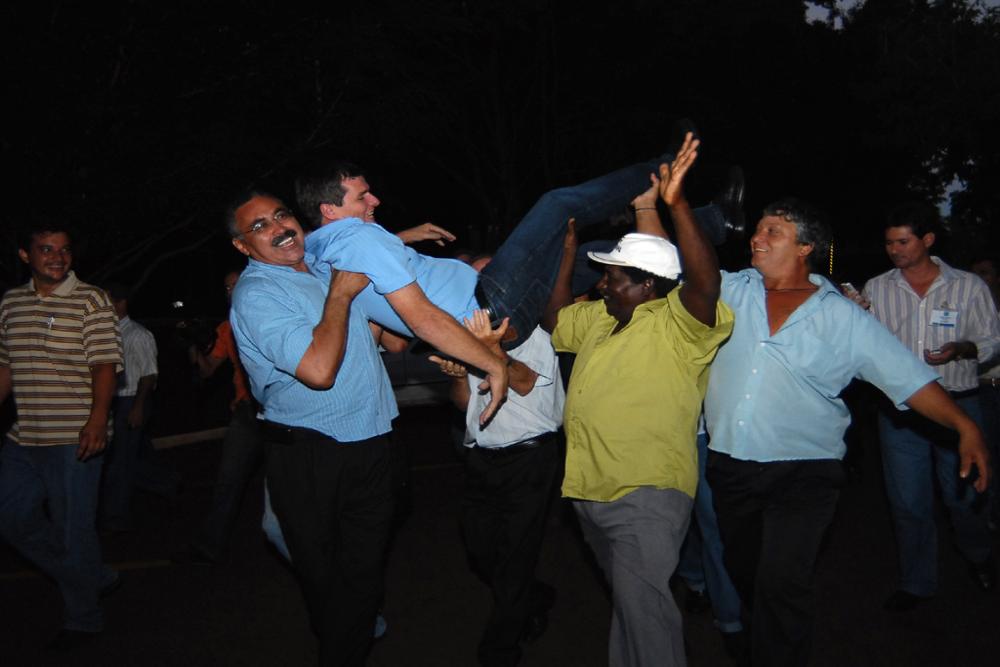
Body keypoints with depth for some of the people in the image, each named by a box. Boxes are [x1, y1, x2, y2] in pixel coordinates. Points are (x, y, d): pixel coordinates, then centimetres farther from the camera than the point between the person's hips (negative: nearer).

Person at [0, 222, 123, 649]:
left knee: (73, 528, 0)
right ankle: (94, 579, 28)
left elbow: (105, 365, -11)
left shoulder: (91, 301, -4)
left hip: (75, 438, -6)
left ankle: (83, 618, 18)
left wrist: (97, 420, -22)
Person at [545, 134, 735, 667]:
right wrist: (567, 253, 18)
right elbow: (557, 318, 27)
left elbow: (706, 283, -31)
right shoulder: (601, 317, 12)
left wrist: (676, 204, -41)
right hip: (589, 487, 8)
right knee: (625, 593, 22)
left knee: (641, 597, -18)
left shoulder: (678, 321, -13)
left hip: (647, 491, -8)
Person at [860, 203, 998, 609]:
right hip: (900, 408, 1)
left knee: (964, 494, 9)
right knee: (908, 502, 7)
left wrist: (962, 348, -16)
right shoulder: (876, 290, 2)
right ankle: (916, 583, 25)